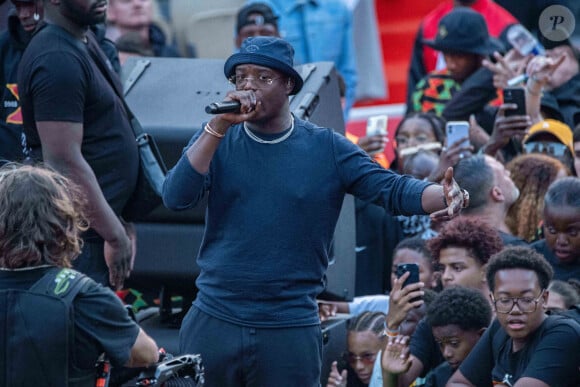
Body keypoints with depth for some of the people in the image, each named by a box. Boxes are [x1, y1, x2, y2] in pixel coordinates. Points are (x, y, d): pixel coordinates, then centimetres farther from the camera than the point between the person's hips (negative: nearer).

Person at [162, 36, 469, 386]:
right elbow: (177, 197, -10)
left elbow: (391, 189, -6)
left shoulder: (326, 149, 1)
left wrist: (444, 196, -26)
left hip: (291, 329, -1)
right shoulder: (216, 140, 4)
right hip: (213, 321, 1)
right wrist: (219, 126, -17)